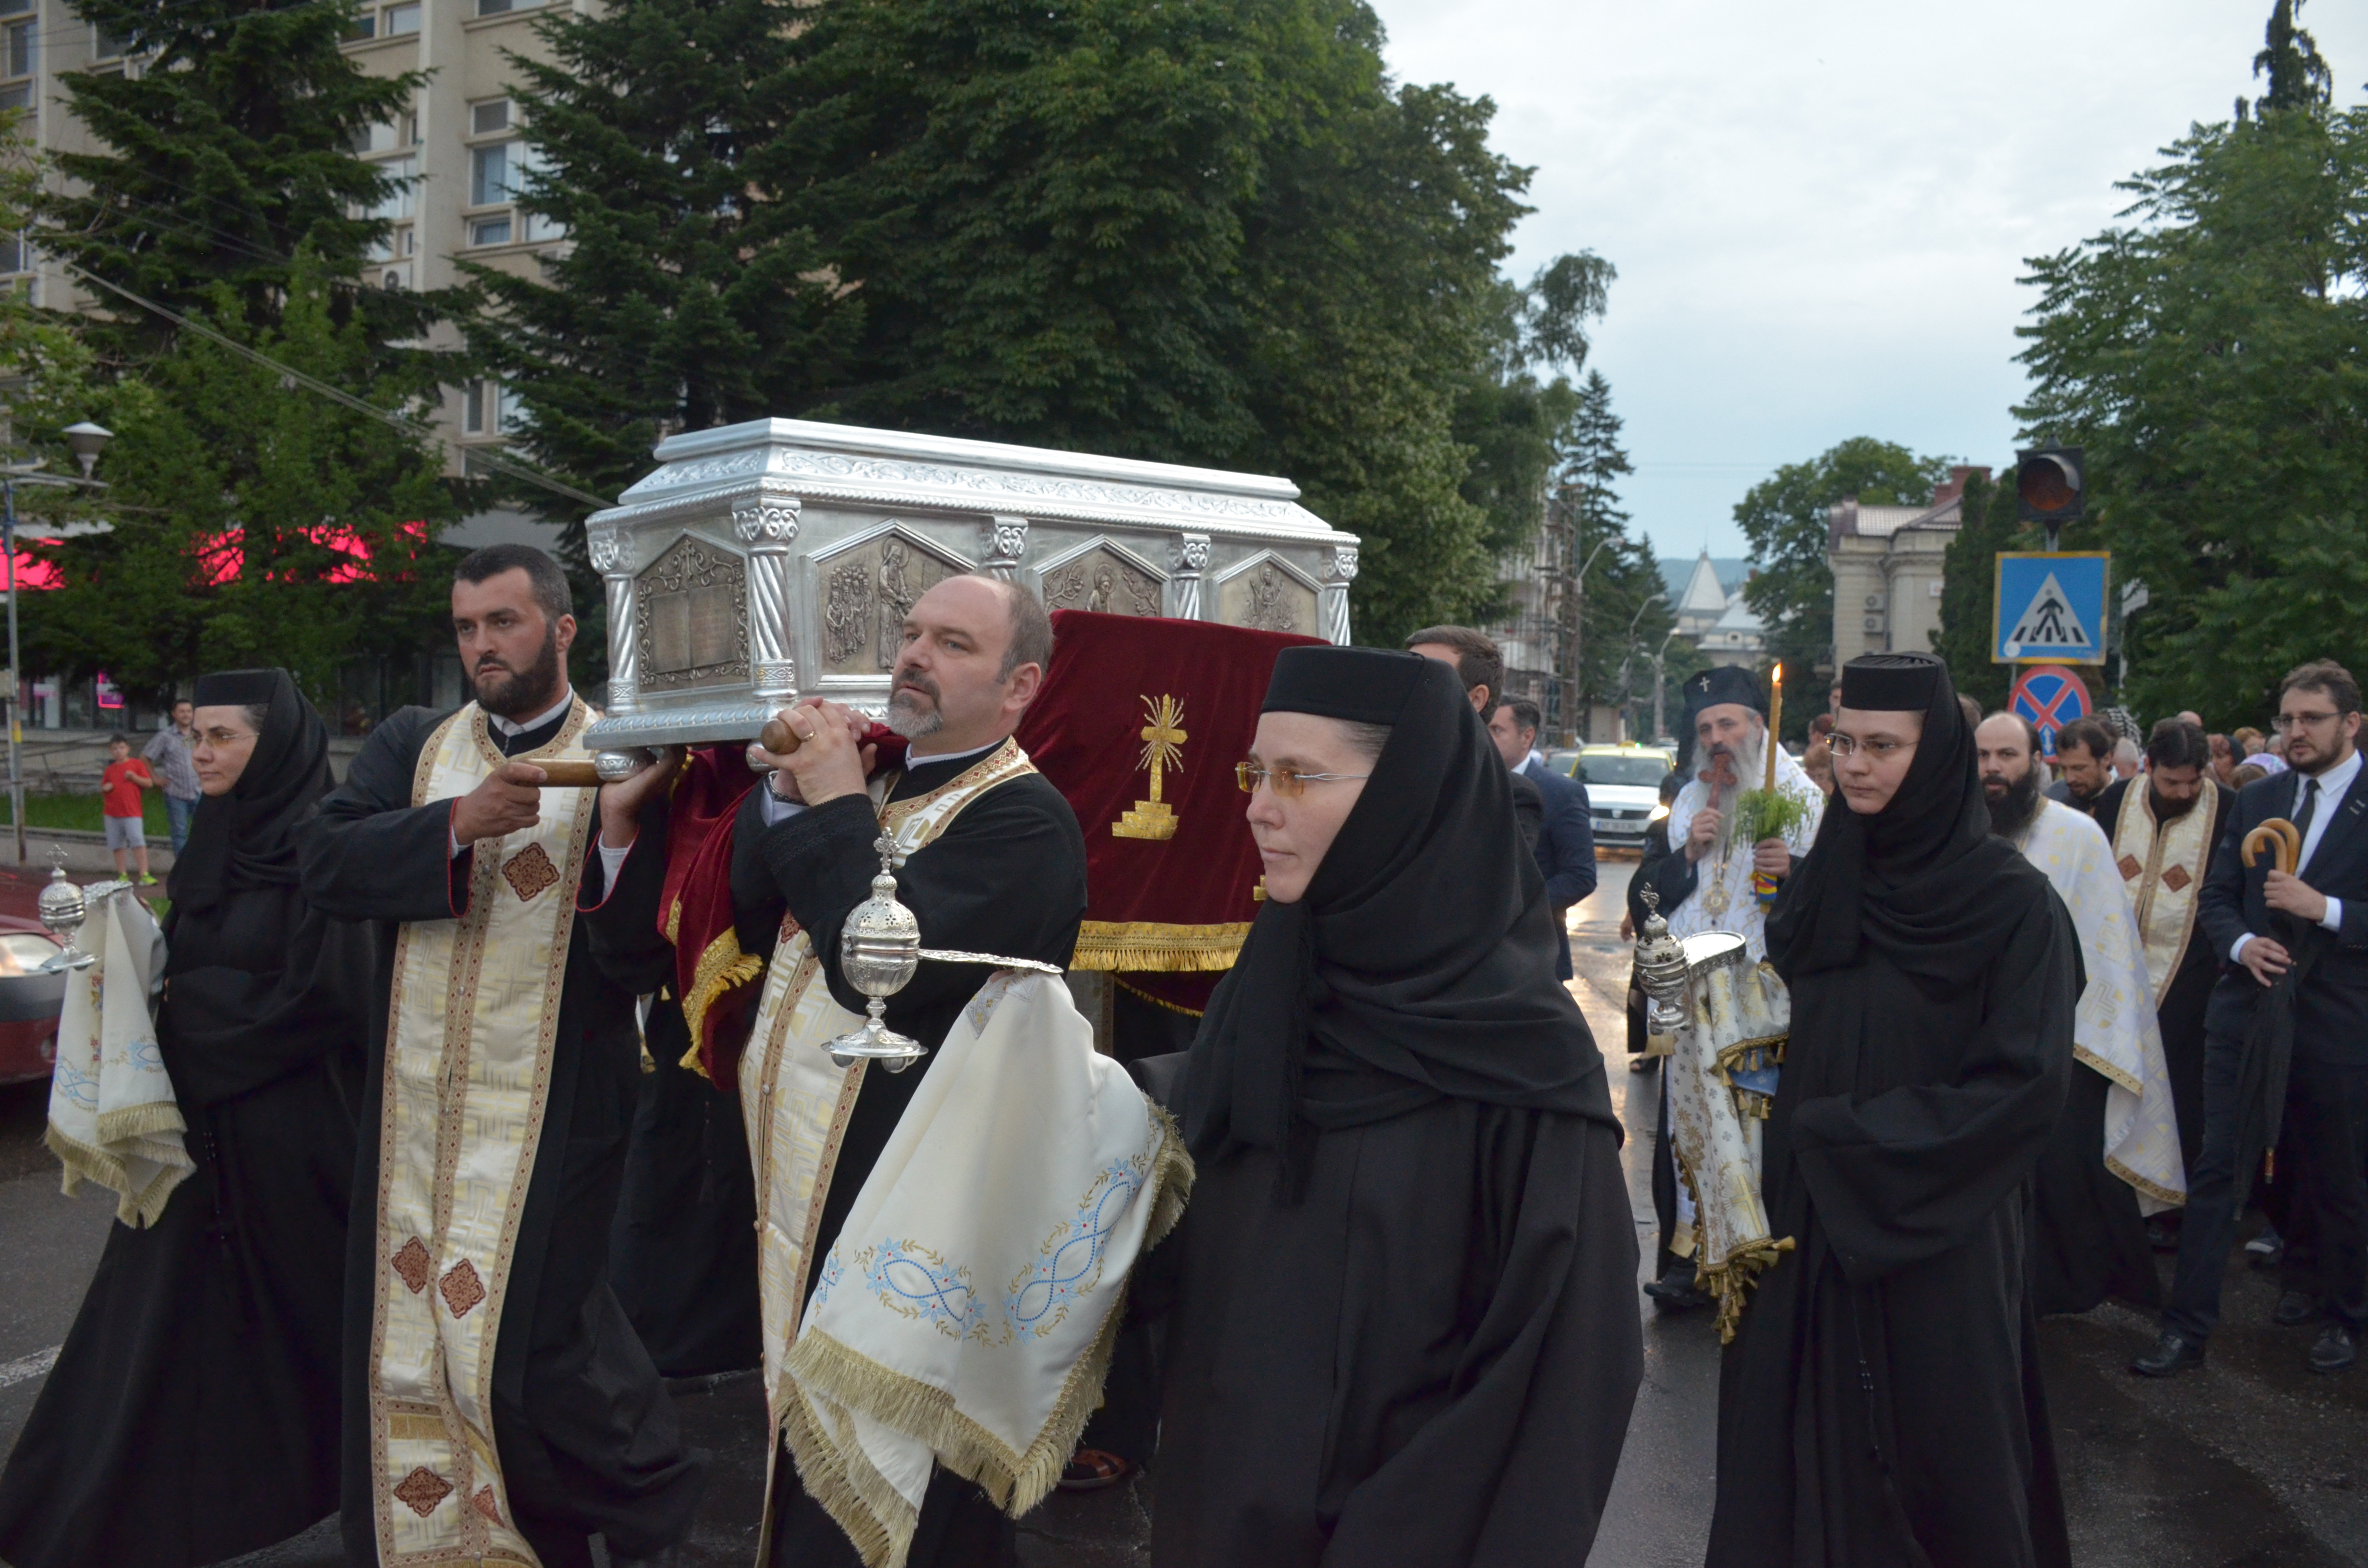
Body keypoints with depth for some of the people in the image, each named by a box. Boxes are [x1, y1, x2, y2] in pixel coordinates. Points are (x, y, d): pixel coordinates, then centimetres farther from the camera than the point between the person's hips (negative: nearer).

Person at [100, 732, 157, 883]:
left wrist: (134, 777, -15)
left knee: (139, 843, -13)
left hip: (132, 812, -4)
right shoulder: (110, 769, 14)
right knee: (117, 845, 7)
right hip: (112, 813, 4)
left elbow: (149, 783, -1)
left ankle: (144, 875, -15)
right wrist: (105, 789, -1)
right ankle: (122, 875, 14)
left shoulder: (137, 764, 3)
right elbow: (103, 790, 21)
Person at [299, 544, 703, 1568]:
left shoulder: (625, 764, -6)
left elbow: (638, 963, -11)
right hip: (414, 1109, 5)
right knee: (406, 1339, 11)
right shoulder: (410, 746, 8)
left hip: (550, 1115, -4)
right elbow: (325, 867, -6)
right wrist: (459, 822, -19)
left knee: (520, 1341, -4)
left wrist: (618, 829, -26)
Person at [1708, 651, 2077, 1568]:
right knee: (1806, 1440, 10)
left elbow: (2026, 1084, -15)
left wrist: (1850, 1135, -15)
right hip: (1813, 1213, 5)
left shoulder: (2011, 901, -11)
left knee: (1934, 1440, 8)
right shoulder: (1821, 882, 4)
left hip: (1936, 1234, -4)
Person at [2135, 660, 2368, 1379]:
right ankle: (2188, 1326, 5)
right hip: (2248, 1010, 3)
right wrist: (2241, 943, -8)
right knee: (2218, 1170, 1)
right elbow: (2218, 896, 11)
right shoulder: (2256, 800, 8)